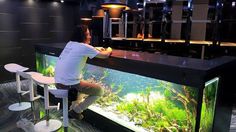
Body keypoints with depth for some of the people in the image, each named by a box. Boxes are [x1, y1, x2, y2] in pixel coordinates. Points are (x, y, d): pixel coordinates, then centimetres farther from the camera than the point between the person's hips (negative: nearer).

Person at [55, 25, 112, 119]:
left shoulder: (70, 44, 11)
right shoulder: (85, 47, -12)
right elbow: (105, 55, -5)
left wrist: (95, 49, 25)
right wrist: (109, 50, 16)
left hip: (58, 83, 8)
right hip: (69, 84, -8)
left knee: (80, 83, 37)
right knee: (99, 91, 5)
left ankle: (73, 108, 26)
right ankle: (76, 111, 8)